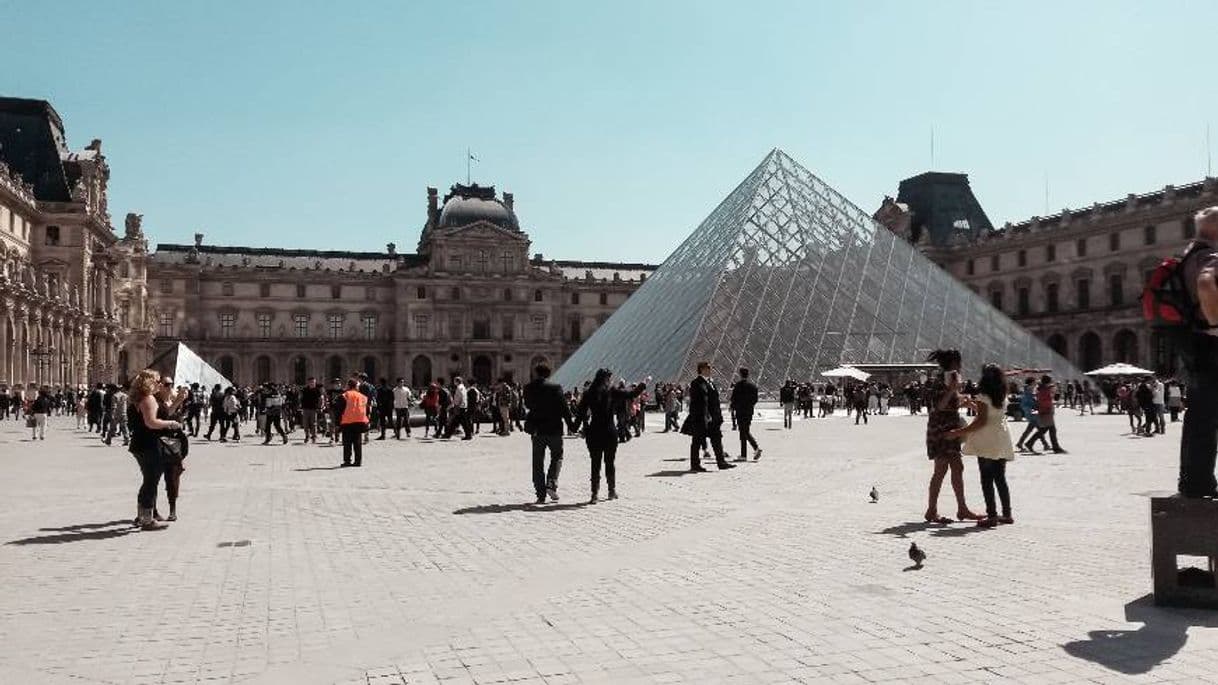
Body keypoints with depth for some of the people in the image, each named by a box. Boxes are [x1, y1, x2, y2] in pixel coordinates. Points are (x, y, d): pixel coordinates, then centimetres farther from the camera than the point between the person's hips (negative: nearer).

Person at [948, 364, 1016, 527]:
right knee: (1000, 478, 14)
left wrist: (959, 432, -15)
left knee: (987, 480, -3)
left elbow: (982, 421, -17)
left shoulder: (983, 396, -11)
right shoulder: (1003, 397, 10)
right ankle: (1007, 514, 17)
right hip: (1002, 441, 7)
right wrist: (974, 405, 28)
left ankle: (992, 515, -5)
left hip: (986, 442, -7)